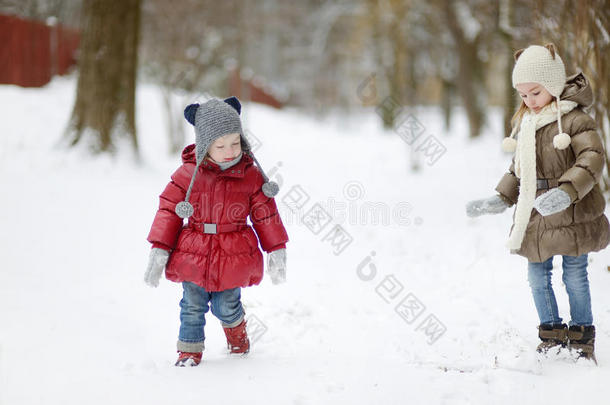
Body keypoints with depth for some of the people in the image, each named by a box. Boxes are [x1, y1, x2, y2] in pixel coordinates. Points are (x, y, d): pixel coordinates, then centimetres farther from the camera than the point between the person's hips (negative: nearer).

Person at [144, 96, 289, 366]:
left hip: (232, 258, 0)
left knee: (226, 307, 9)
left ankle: (235, 327, 43)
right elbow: (168, 211, -2)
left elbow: (266, 215, 5)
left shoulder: (251, 175, -4)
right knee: (193, 307, 6)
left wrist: (276, 252, 7)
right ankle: (190, 350, 25)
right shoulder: (188, 174, -7)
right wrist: (159, 252, -5)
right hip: (193, 255, 0)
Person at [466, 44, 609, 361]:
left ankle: (582, 337, 19)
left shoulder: (574, 119, -11)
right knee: (537, 276, 9)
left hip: (571, 216, -6)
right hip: (536, 218, 6)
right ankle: (552, 334, 24)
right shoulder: (525, 123, 11)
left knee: (574, 277, 3)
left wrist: (565, 192, -34)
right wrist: (500, 200, 10)